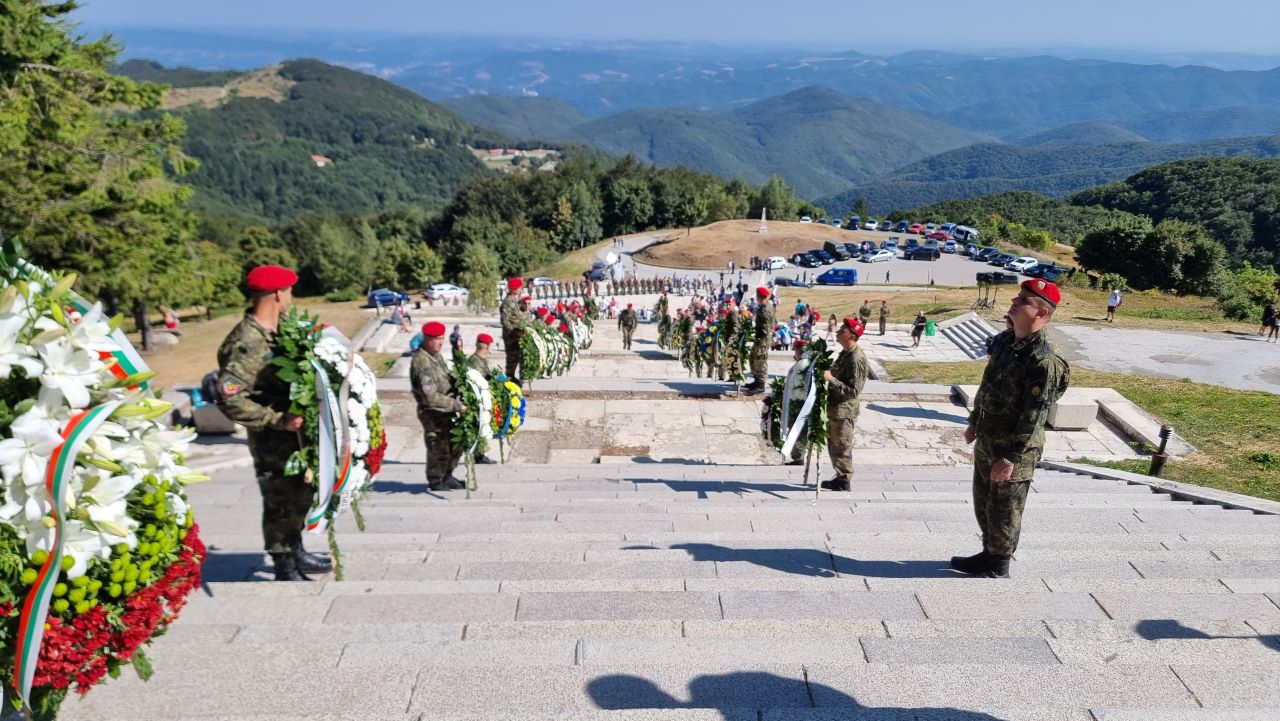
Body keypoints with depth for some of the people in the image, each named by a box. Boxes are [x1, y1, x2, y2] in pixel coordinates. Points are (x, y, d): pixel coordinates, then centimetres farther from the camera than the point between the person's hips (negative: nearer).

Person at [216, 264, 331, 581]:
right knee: (280, 502, 4)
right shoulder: (246, 344, -23)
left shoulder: (281, 331, 4)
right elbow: (229, 399, -27)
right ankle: (285, 570, 20)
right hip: (271, 438, -9)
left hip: (297, 430, 9)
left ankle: (296, 553, 40)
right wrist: (278, 420, -29)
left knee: (302, 493, 22)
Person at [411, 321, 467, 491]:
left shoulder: (436, 355, 6)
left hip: (446, 411, 9)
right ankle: (435, 482, 24)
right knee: (439, 448, 3)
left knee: (456, 444, 18)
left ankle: (447, 477, 35)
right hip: (432, 413, -9)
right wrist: (457, 405, -27)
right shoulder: (422, 363, -24)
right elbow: (430, 397, -29)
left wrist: (458, 389, 3)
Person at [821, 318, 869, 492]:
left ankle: (843, 482, 14)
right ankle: (840, 478, 30)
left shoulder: (856, 359, -22)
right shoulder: (845, 353, 9)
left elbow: (853, 391, -26)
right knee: (833, 444, 18)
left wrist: (831, 379, -29)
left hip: (844, 410, -10)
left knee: (841, 447, 2)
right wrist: (829, 375, 10)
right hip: (835, 408, 10)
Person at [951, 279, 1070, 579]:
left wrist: (1010, 458, -23)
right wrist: (974, 422, 20)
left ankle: (998, 569, 25)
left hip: (1014, 450, -8)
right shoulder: (1005, 341, 3)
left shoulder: (1044, 361, -25)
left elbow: (1033, 417, -24)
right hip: (986, 442, 8)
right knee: (983, 504, 21)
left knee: (1003, 512, 8)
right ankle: (988, 554, 40)